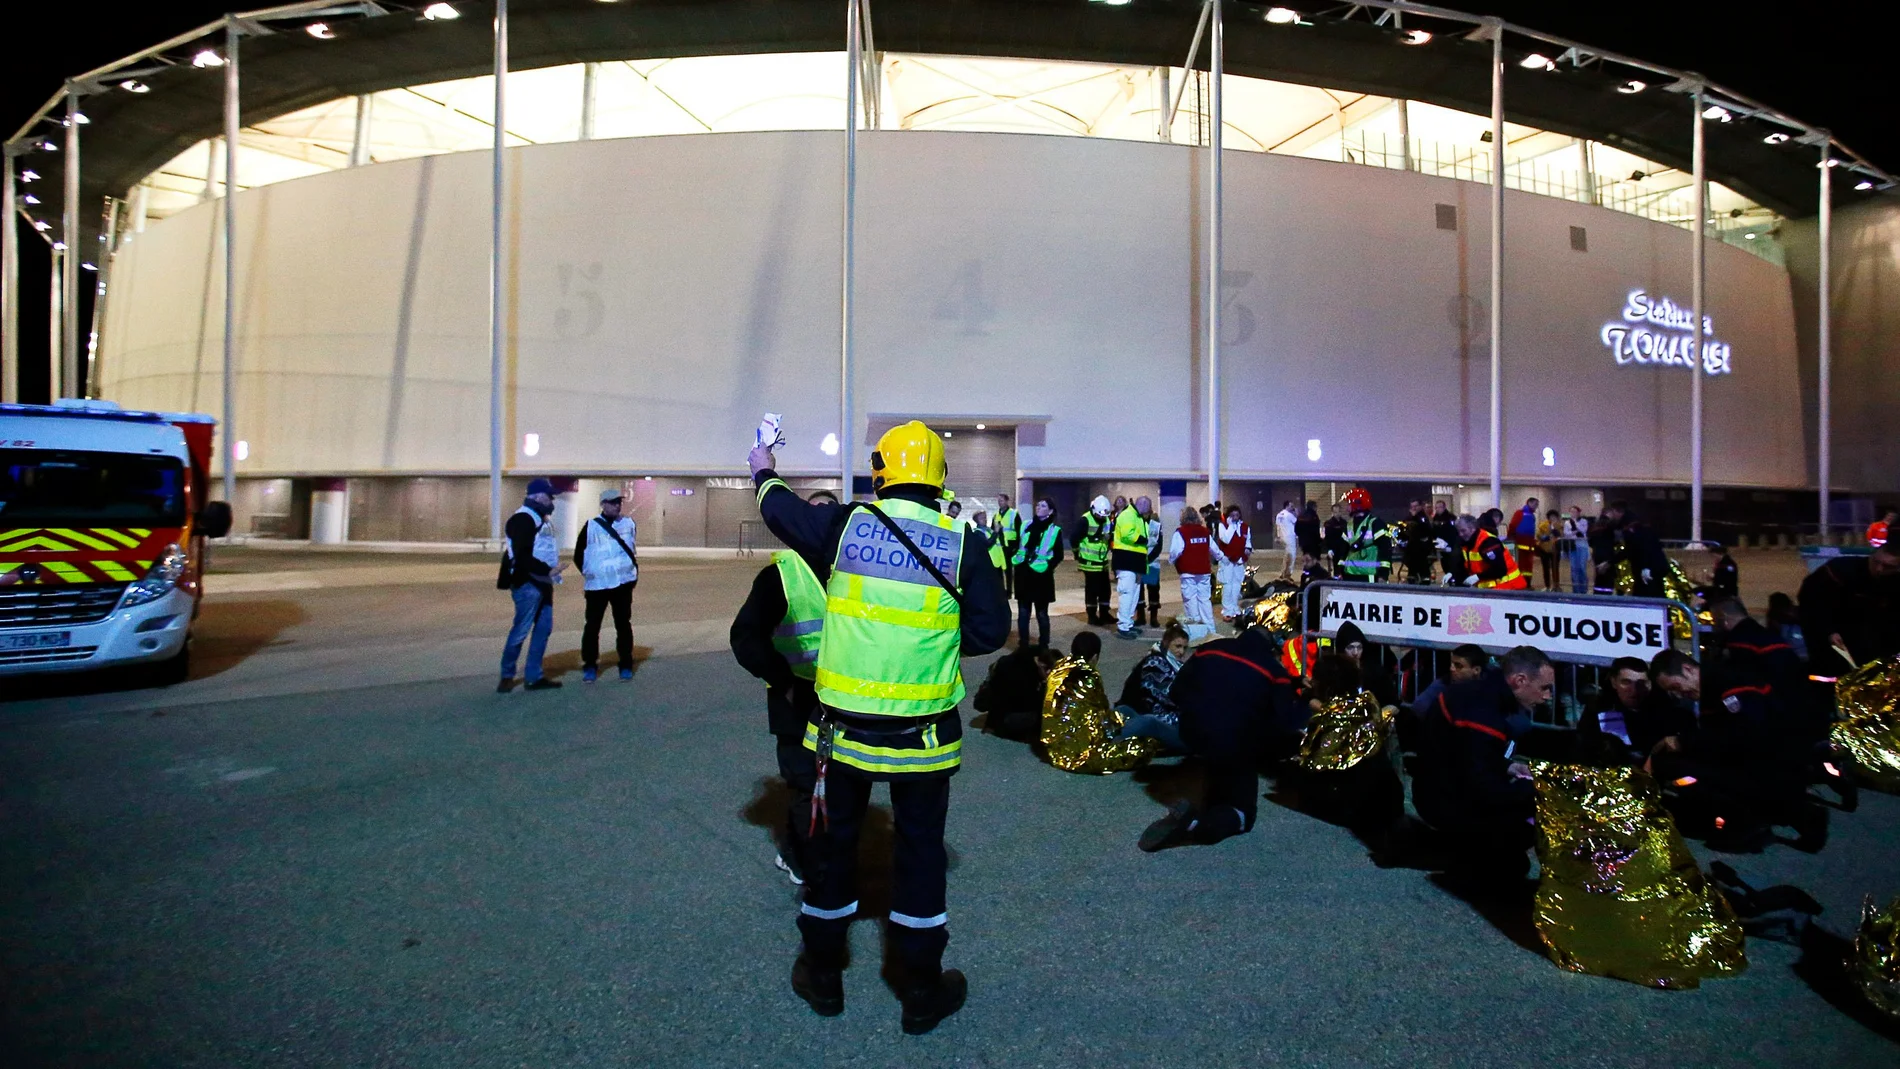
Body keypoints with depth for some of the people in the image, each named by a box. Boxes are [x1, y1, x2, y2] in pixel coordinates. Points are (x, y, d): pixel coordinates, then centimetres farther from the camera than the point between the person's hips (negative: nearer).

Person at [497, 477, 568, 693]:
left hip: (542, 582, 10)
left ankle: (534, 676, 15)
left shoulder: (541, 517, 17)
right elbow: (522, 557, -21)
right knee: (521, 630, -2)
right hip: (527, 583, -10)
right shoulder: (523, 519, -14)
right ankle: (507, 675, 12)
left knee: (543, 628, 9)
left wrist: (552, 570, 9)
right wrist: (548, 570, -25)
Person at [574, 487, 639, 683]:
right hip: (597, 585, -2)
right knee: (592, 625, 2)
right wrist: (587, 572, -2)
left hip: (623, 583, 2)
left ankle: (626, 665, 15)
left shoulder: (628, 524, 6)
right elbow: (578, 554, 5)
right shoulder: (591, 526, -2)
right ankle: (590, 666, 13)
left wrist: (634, 569, 11)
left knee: (623, 624, 7)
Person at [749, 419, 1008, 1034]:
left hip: (843, 724, 1)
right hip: (923, 731, -1)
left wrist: (764, 474, 34)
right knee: (920, 849, 14)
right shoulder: (964, 543, -9)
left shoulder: (844, 525, -6)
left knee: (833, 842, 19)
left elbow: (780, 509, 12)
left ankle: (822, 974, 35)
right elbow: (990, 631, -7)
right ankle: (921, 991, 27)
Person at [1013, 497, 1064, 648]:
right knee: (1023, 612, 8)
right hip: (1023, 574, 4)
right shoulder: (1026, 526, 10)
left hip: (1041, 576, -4)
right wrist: (1014, 560, 2)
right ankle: (1023, 645, 16)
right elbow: (1017, 546, 15)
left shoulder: (1055, 531, -1)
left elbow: (1058, 556, -2)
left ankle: (1043, 645, 14)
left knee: (1041, 613, 5)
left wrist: (1047, 567, -13)